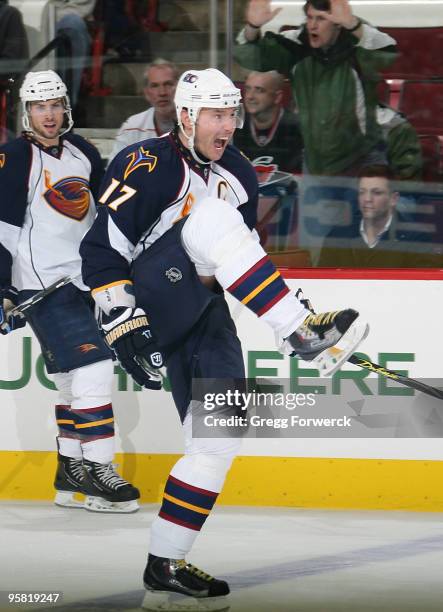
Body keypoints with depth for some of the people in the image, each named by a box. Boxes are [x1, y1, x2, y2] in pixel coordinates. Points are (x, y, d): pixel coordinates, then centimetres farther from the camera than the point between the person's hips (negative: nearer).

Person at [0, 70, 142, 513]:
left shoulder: (82, 152, 10)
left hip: (83, 282, 7)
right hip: (42, 287, -7)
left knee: (73, 379, 12)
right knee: (91, 367, -17)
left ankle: (71, 472, 21)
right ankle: (97, 474, -15)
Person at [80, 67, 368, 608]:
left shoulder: (239, 175, 13)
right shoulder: (150, 167, -11)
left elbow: (241, 252, 27)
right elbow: (102, 246, -14)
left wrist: (282, 297, 17)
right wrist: (120, 318, -19)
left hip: (202, 316, 8)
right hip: (150, 307, -8)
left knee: (220, 437, -3)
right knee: (210, 219, -28)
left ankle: (164, 566, 4)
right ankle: (299, 334, -36)